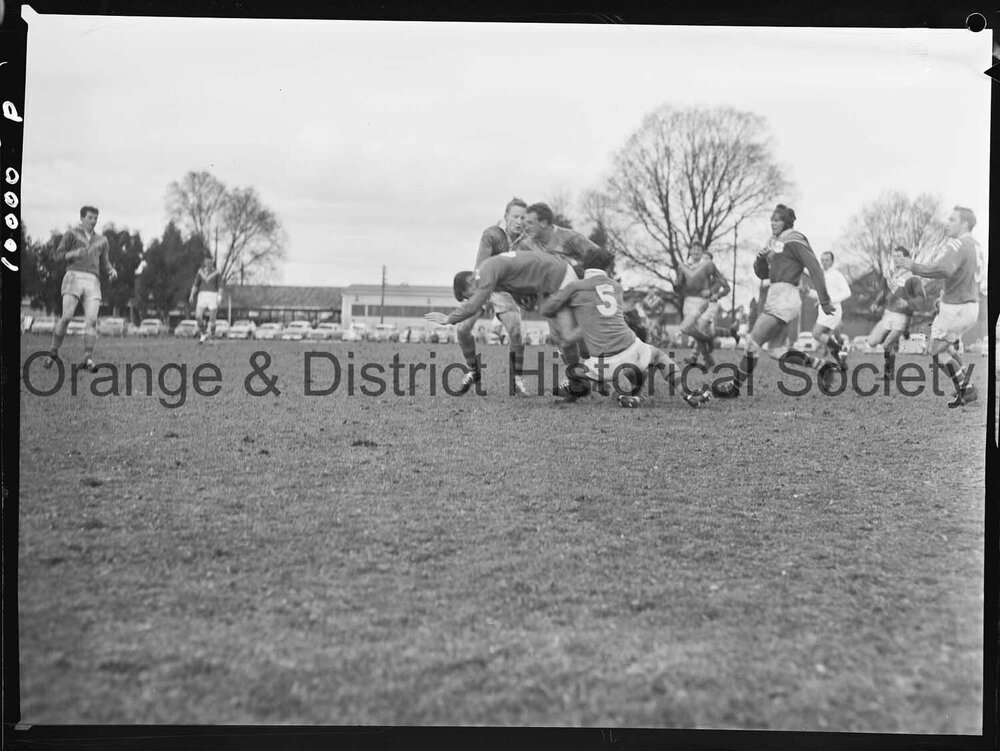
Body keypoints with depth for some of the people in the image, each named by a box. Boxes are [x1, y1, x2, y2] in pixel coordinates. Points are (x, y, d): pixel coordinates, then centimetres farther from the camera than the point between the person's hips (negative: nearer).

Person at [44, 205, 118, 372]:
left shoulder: (101, 240, 23)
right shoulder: (72, 234, 11)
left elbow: (103, 264, 23)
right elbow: (58, 255, 4)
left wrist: (112, 270, 0)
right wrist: (74, 253, -16)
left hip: (92, 283, 3)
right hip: (74, 277, -3)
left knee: (92, 320, -14)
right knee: (66, 317, -15)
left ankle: (88, 360, -17)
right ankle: (53, 353, 4)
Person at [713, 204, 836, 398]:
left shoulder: (794, 241, -8)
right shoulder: (774, 242, 18)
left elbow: (815, 269, -11)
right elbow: (762, 274, 20)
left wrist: (824, 301, -12)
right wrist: (760, 258, -2)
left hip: (784, 299, -10)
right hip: (774, 297, 10)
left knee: (752, 342, -9)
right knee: (777, 351, 10)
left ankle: (734, 386, -1)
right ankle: (822, 366, 18)